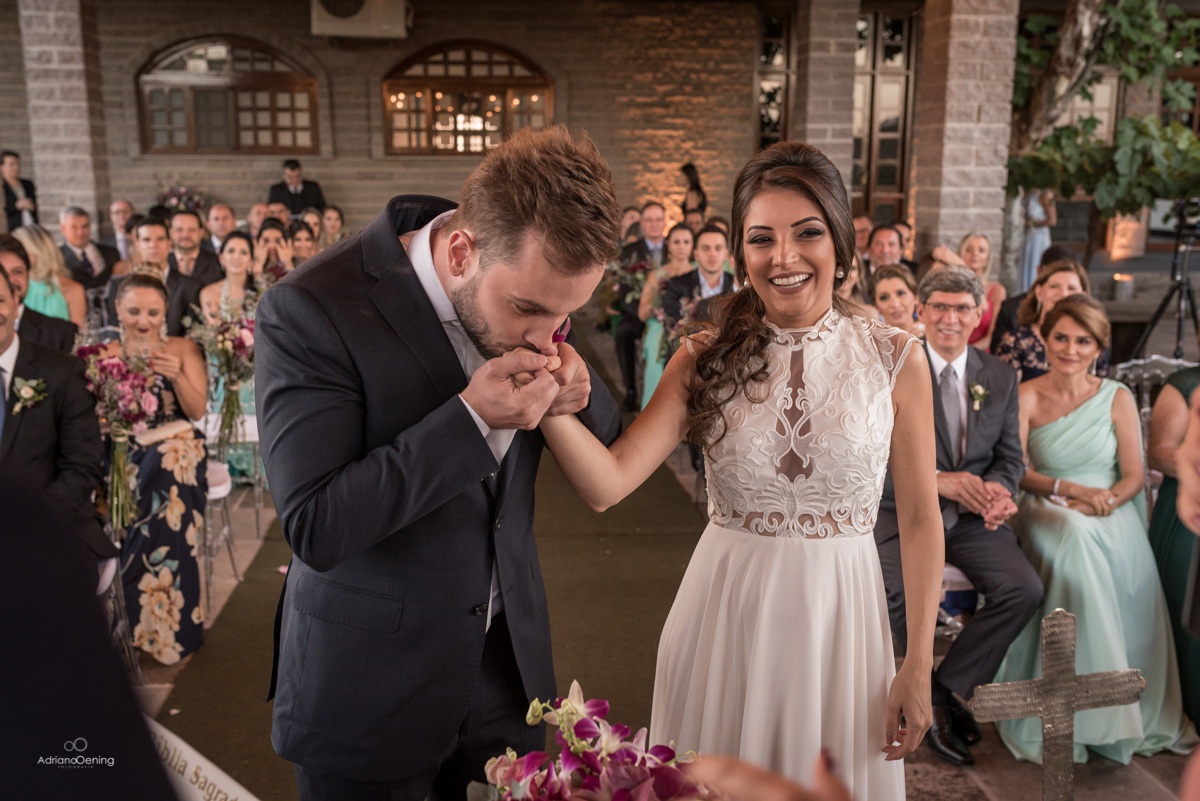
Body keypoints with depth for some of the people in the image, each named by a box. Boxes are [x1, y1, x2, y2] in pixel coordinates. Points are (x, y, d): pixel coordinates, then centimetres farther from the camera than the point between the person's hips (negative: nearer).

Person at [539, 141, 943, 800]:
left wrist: (919, 665, -1)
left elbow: (920, 516, -1)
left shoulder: (894, 360, -5)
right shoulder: (705, 361, -5)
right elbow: (607, 483, -17)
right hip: (725, 612, 1)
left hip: (837, 615, 0)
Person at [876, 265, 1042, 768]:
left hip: (971, 518, 4)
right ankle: (937, 701, -1)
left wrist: (997, 489, -12)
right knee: (905, 593, -31)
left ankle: (947, 687, -2)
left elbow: (1010, 456, 13)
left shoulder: (1000, 378, 11)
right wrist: (938, 480, -23)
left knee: (1024, 589, -20)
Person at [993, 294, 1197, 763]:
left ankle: (1136, 713, -9)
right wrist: (1067, 488, -19)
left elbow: (1133, 475, 3)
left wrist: (1104, 501, -16)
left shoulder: (1117, 398, 4)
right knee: (1076, 539, -35)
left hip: (1112, 516, 2)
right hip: (1047, 513, -1)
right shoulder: (1027, 396, 0)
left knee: (1128, 563, -30)